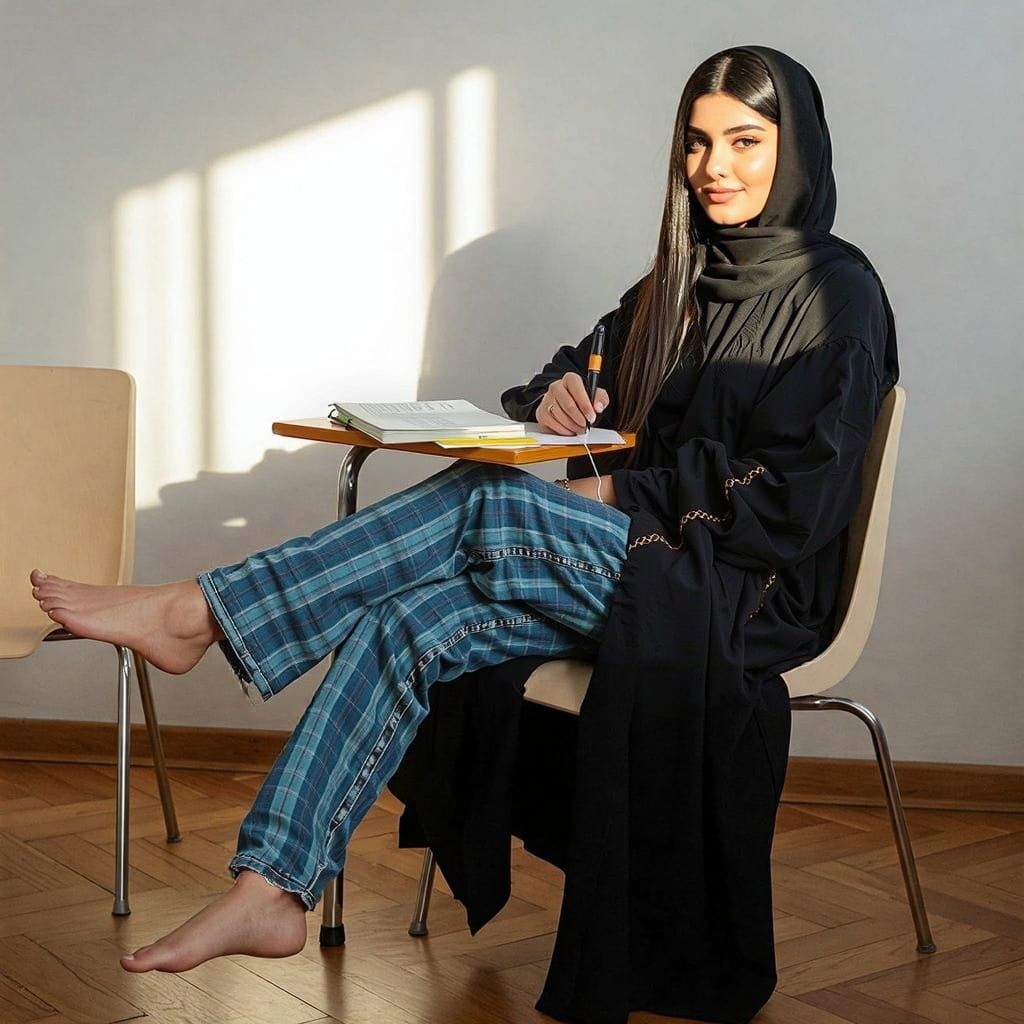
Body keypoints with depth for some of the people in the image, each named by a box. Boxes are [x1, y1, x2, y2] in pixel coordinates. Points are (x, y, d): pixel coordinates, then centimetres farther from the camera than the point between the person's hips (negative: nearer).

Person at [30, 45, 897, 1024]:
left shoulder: (836, 296, -6)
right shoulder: (681, 279, 17)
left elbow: (795, 501, -15)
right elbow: (585, 371, 20)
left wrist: (616, 494, -14)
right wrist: (557, 394, -6)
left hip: (746, 595, -6)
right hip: (647, 570, 7)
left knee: (482, 507, -27)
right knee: (404, 625, -18)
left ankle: (198, 609, -22)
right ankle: (272, 888, -22)